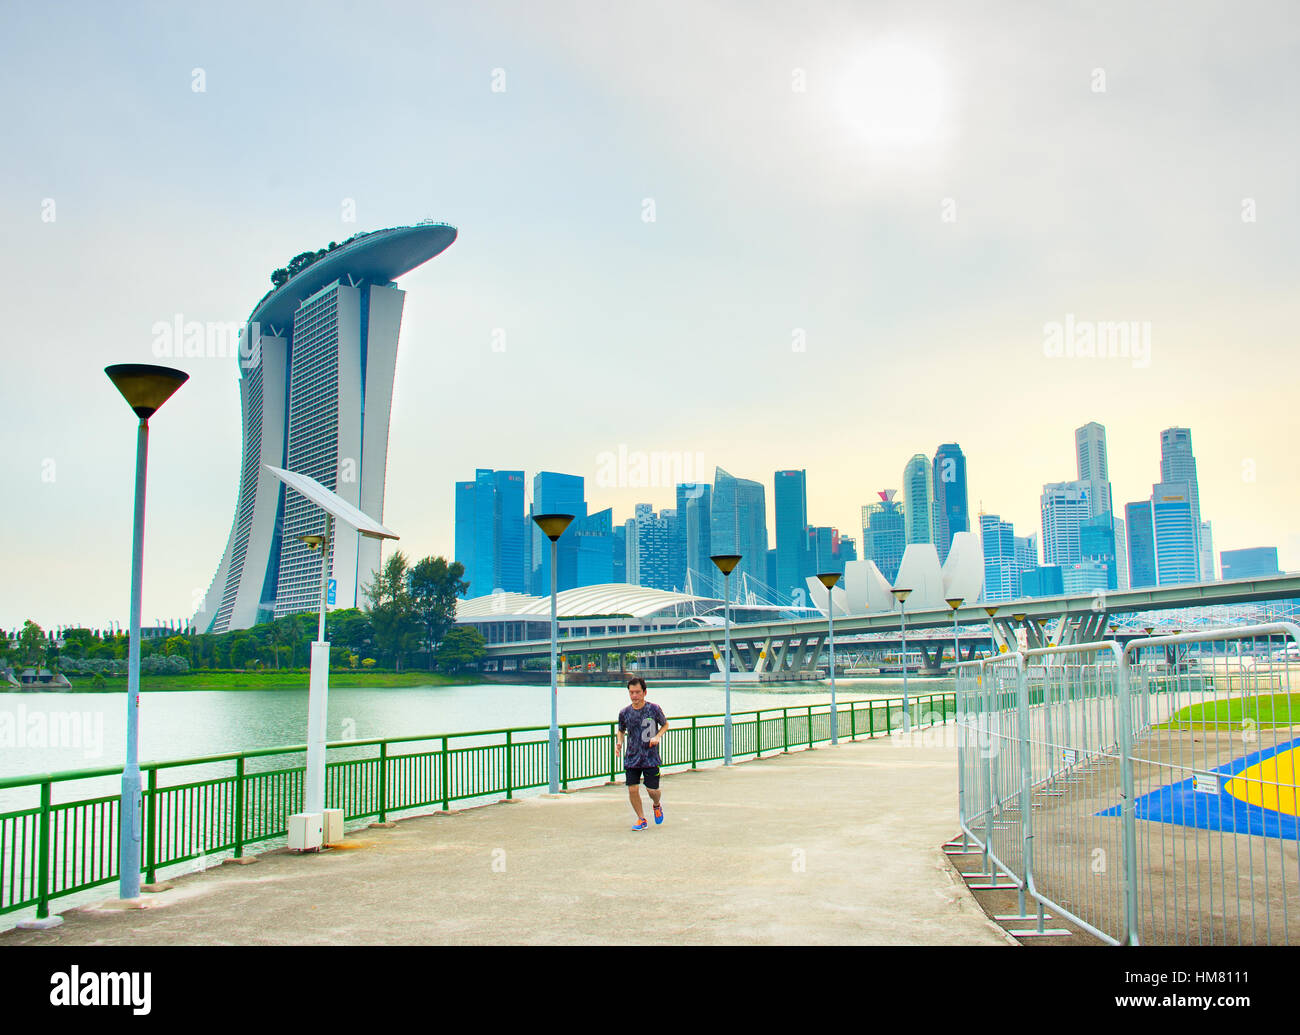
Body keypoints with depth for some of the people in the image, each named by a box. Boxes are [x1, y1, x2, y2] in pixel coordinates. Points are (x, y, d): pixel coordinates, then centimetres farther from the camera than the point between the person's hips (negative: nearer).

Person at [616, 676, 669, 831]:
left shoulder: (654, 709, -7)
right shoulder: (624, 713, -1)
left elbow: (665, 725, 9)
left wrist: (657, 737, -9)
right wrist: (619, 742, -2)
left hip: (651, 758, -2)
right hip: (631, 758, 2)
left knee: (652, 790, -2)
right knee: (632, 789, -5)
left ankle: (657, 805, 35)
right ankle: (642, 820, 15)